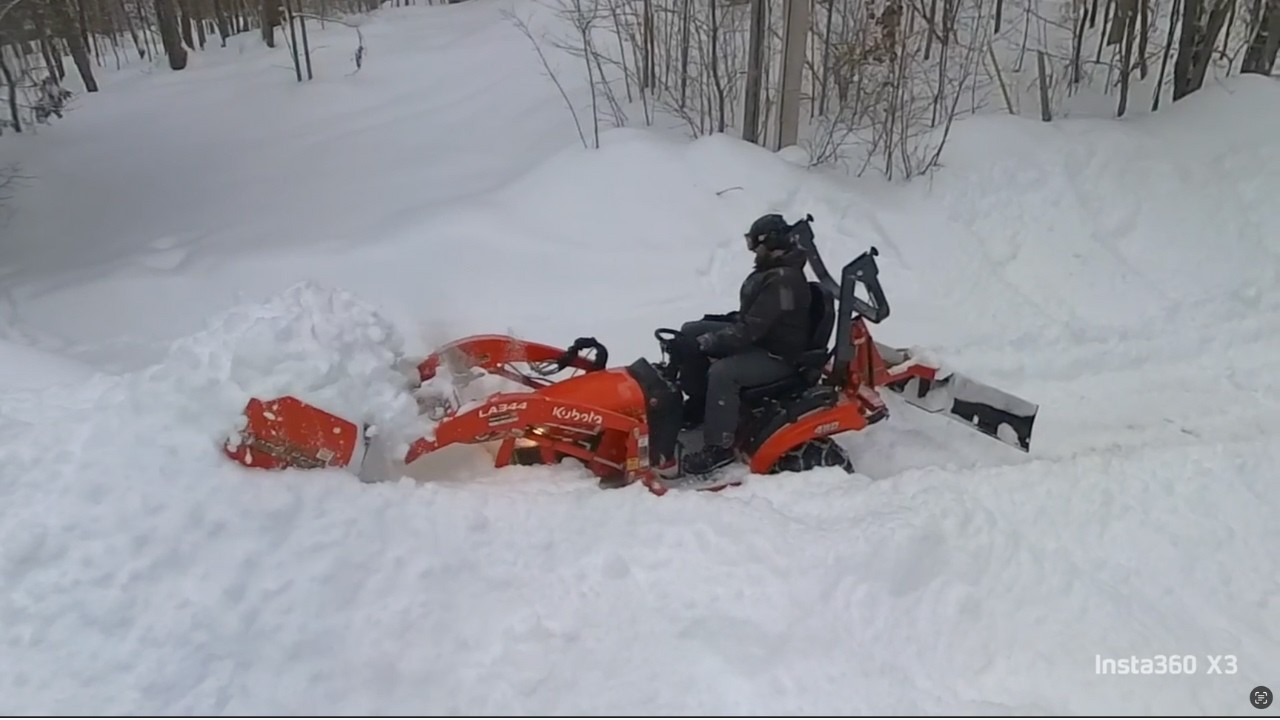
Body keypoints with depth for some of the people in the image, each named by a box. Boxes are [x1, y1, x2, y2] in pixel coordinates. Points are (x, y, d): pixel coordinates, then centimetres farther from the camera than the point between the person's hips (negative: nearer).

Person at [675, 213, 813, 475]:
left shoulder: (783, 281, -26)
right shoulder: (770, 270, 7)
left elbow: (752, 328, -30)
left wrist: (707, 342, -25)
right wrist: (716, 323, 9)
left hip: (777, 354, -11)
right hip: (755, 337, 11)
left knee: (721, 373, -35)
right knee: (689, 332, 5)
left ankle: (719, 447, -24)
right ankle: (698, 405, 13)